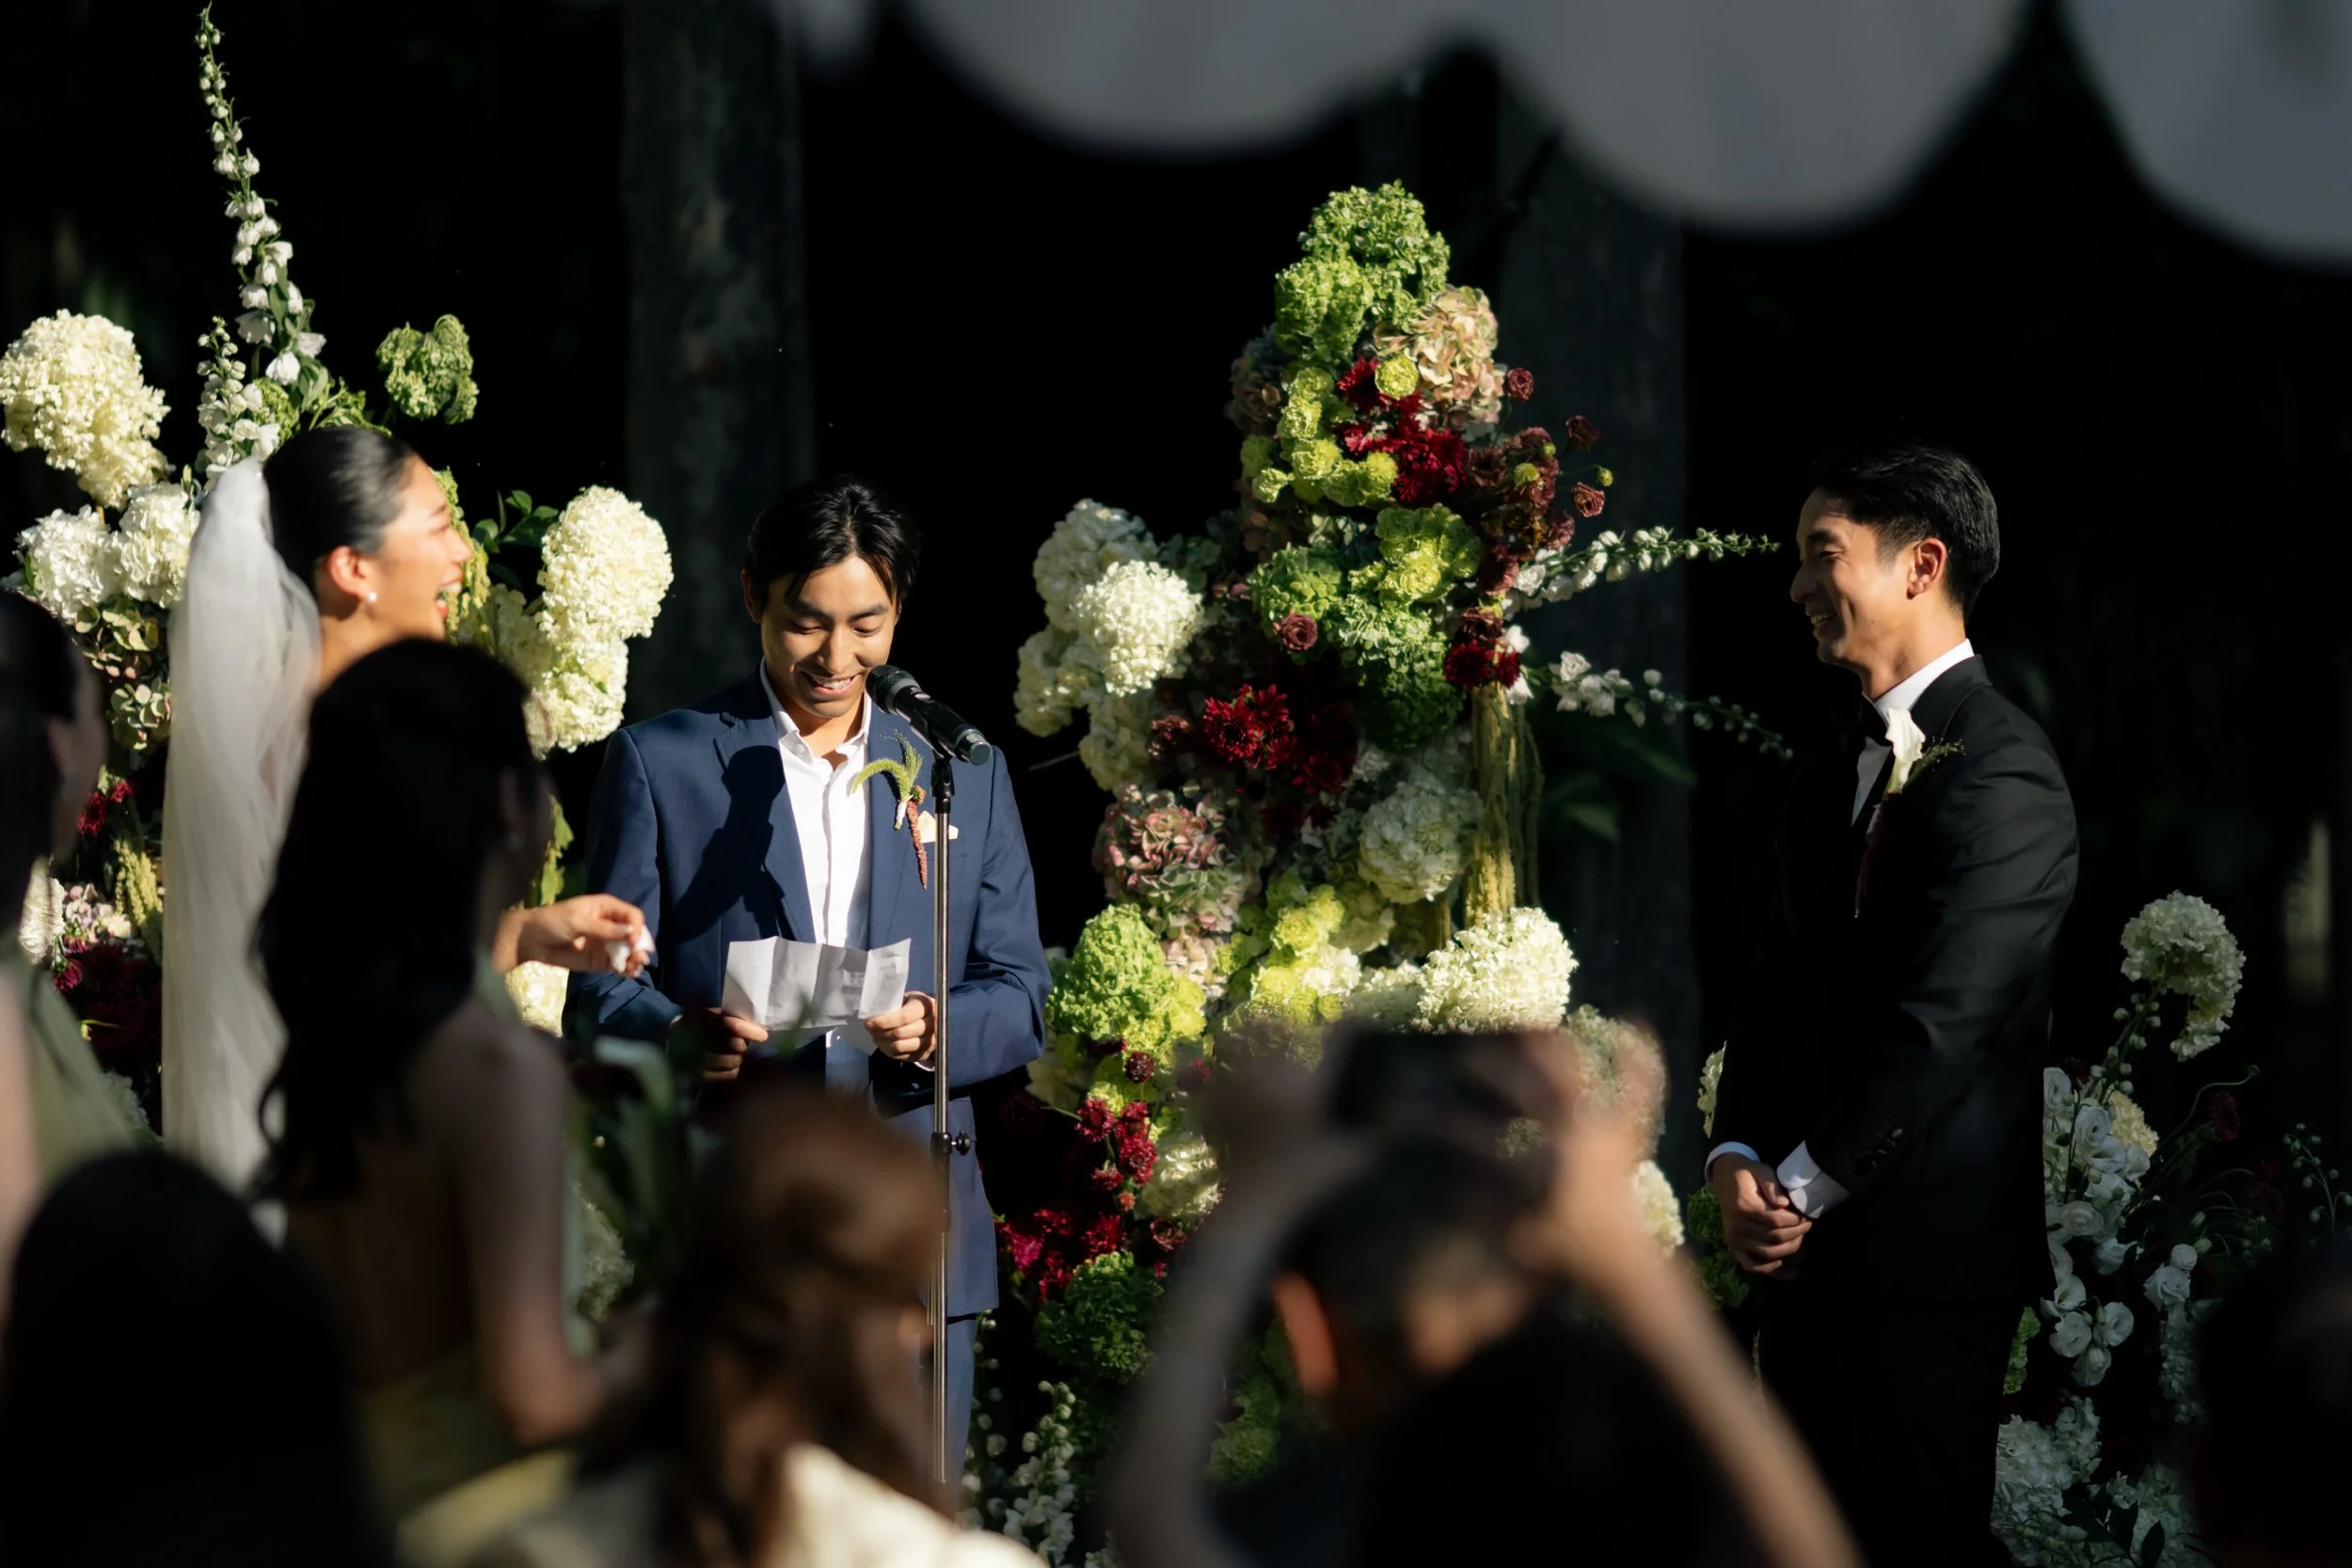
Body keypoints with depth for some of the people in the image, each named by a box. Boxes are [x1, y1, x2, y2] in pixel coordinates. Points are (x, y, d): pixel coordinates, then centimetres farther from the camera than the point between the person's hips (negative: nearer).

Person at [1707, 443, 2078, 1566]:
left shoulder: (2001, 771, -11)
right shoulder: (1834, 776, 19)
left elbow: (1943, 1020, -17)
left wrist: (1804, 1189, -13)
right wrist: (1739, 1163, 0)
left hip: (1925, 1259, -9)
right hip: (1804, 1249, 9)